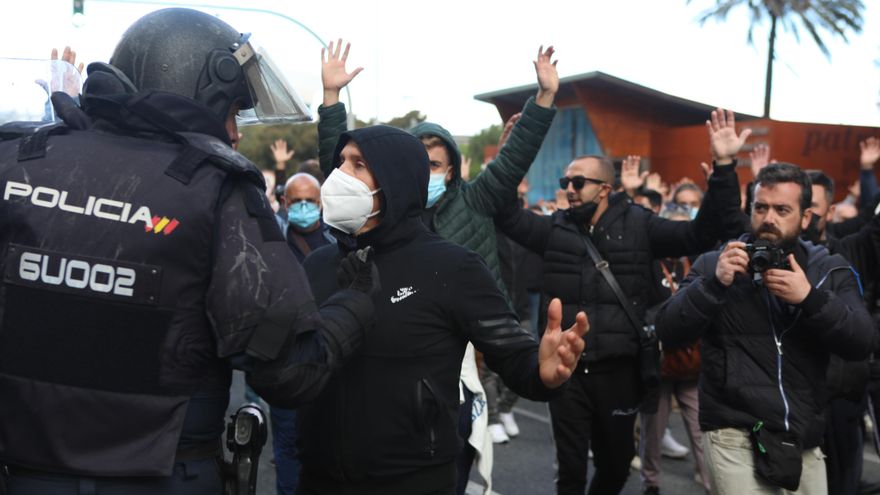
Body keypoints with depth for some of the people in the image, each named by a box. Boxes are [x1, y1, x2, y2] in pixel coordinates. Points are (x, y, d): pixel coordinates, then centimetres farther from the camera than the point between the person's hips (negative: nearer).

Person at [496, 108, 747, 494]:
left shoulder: (638, 225, -2)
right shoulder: (555, 228, 3)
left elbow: (703, 234, -7)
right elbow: (507, 216, 1)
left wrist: (723, 166, -17)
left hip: (618, 370, 0)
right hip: (566, 370, 0)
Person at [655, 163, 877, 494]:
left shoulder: (830, 270, 5)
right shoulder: (714, 264, 1)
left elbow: (863, 343, -5)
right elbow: (668, 333, -8)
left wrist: (810, 298, -19)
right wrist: (714, 283, -21)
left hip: (803, 439, 3)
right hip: (735, 435, -3)